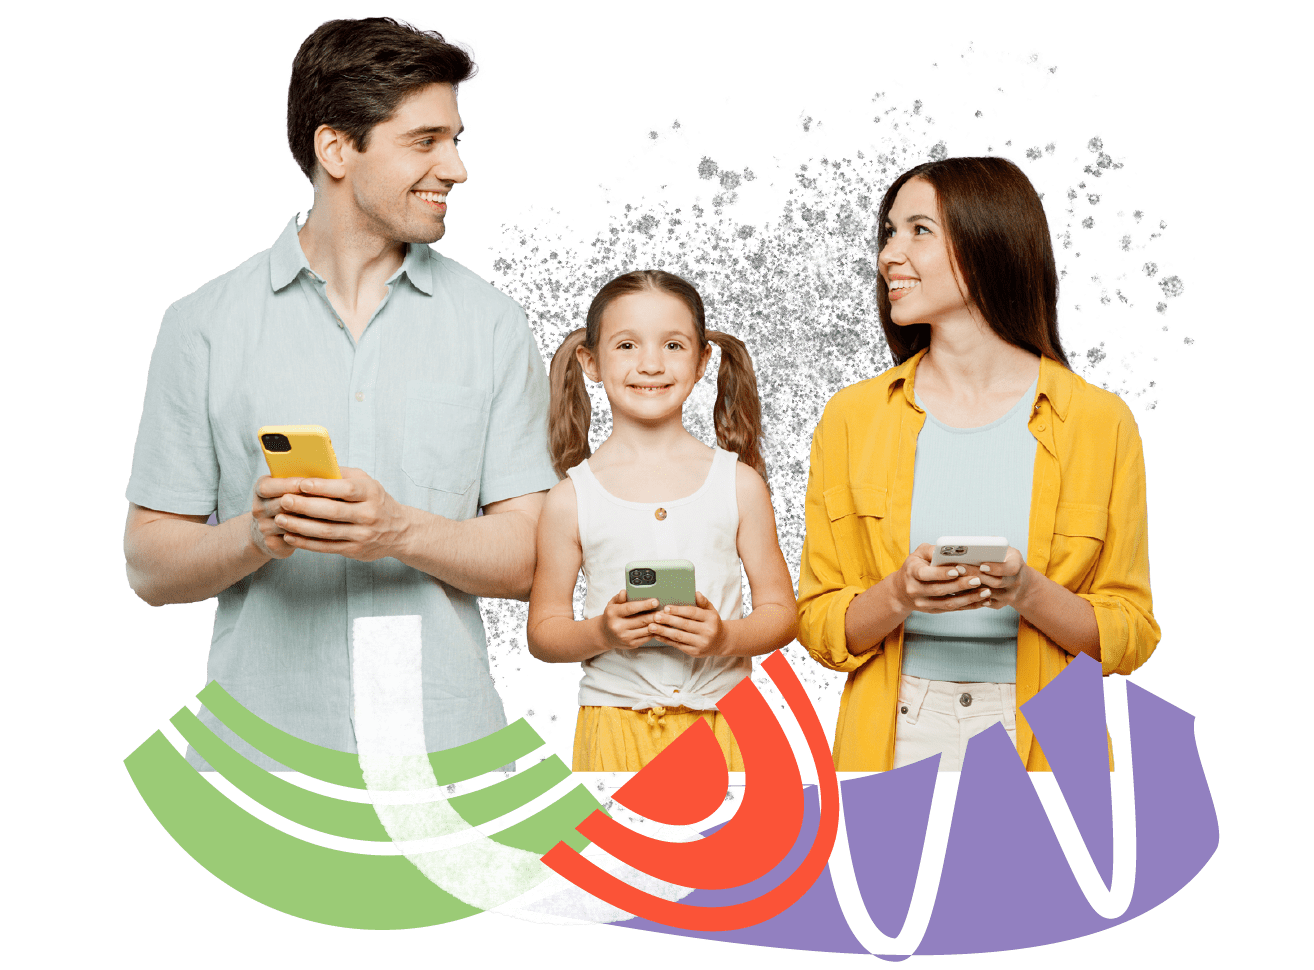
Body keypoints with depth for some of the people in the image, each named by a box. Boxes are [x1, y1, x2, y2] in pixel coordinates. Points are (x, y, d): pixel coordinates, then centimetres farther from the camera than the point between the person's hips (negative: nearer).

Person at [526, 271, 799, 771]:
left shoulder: (739, 482, 1)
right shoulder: (571, 498, -1)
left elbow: (780, 612, 4)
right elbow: (543, 630, 3)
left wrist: (725, 637, -15)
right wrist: (600, 633, -16)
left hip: (721, 721, 1)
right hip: (617, 725, 0)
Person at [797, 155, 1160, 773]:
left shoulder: (1101, 422, -4)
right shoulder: (852, 417, 0)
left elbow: (1132, 636, -1)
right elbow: (819, 624, 1)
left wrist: (1029, 594, -19)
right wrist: (899, 595, -18)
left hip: (1041, 739, -1)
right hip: (894, 740, 1)